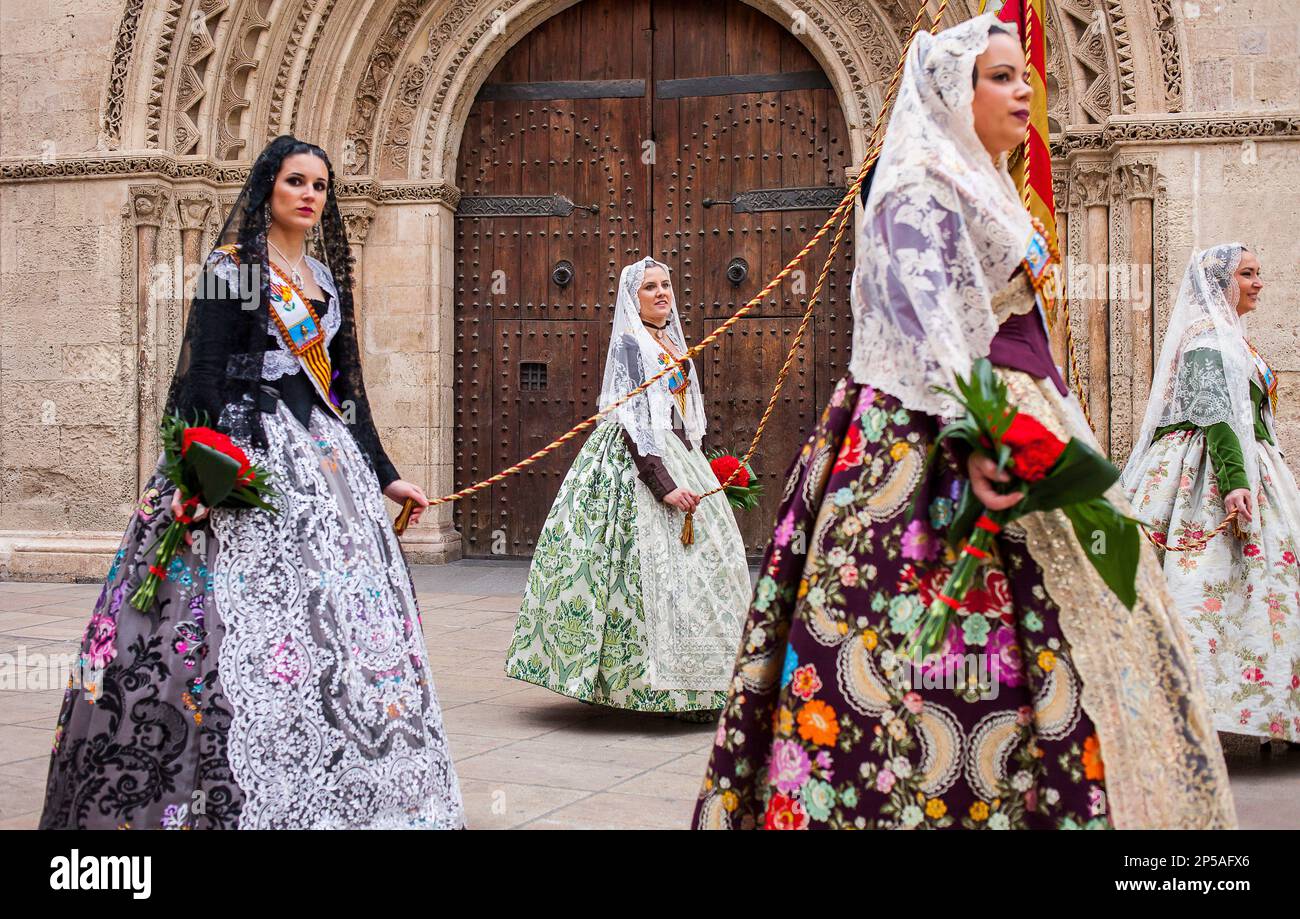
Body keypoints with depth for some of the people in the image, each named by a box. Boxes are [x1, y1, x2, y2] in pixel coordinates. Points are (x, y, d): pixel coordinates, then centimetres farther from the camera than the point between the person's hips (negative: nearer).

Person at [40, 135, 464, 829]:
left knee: (340, 622, 4)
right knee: (249, 622, -11)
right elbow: (204, 374, -11)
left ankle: (341, 791, 12)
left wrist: (384, 475, 20)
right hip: (251, 454, -7)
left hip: (327, 455, 7)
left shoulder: (326, 277, 18)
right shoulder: (233, 267, -1)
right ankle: (239, 797, -5)